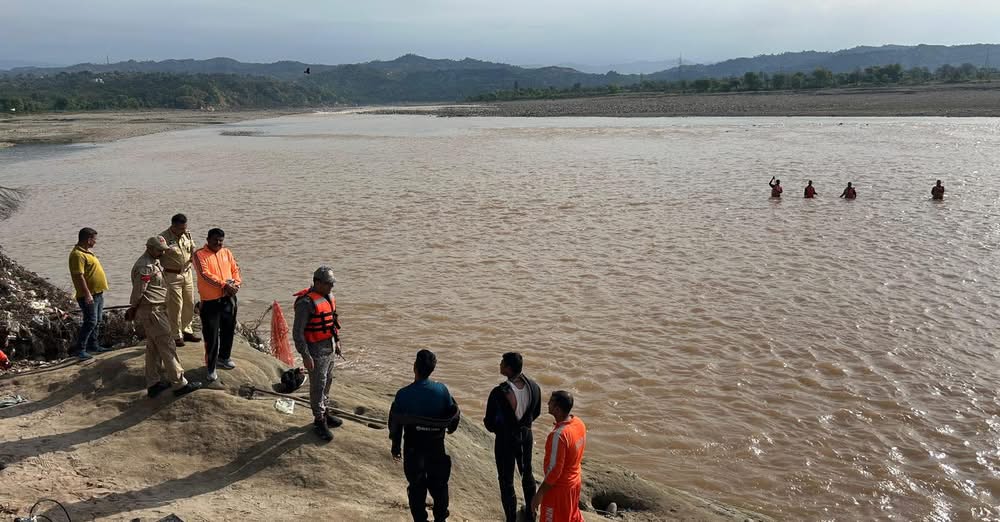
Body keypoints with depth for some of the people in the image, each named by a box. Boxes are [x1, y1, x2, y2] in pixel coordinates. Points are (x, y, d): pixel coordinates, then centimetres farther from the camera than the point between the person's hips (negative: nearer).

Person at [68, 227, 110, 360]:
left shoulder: (87, 252, 14)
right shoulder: (77, 254, -18)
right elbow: (79, 276, -23)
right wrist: (87, 294, -27)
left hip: (98, 293, 10)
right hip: (89, 295, -10)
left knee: (97, 321, 16)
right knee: (90, 322, -10)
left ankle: (93, 345, 26)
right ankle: (80, 349, -6)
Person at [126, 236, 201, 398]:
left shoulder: (154, 261, 15)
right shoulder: (145, 267, -19)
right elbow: (138, 292, -16)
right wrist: (133, 310, -4)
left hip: (157, 310, 10)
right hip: (151, 312, -10)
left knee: (153, 348, 14)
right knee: (167, 346, -7)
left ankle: (153, 384, 22)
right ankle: (179, 384, -3)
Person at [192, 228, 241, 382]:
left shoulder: (227, 252, 10)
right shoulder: (199, 254, -8)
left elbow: (235, 269, 9)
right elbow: (205, 274, -18)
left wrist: (235, 284, -11)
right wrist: (224, 285, -21)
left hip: (228, 298, 5)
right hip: (210, 301, -5)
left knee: (228, 330, 17)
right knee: (211, 336, -2)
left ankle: (224, 358, 37)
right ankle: (211, 367, 9)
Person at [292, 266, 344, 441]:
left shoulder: (328, 297, 5)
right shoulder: (306, 302, -22)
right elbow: (297, 331, -21)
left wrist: (336, 341, 20)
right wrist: (305, 356, -22)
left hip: (329, 347, 8)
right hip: (316, 350, -8)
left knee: (327, 381, 19)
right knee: (318, 386, 1)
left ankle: (323, 412, 35)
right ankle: (320, 421, 11)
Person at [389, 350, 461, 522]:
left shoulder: (403, 394, -18)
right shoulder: (442, 390, -14)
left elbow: (395, 423, -8)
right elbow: (454, 414, -2)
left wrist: (395, 447, 6)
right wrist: (450, 428, 20)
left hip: (413, 447, -2)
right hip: (437, 445, 2)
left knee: (417, 486, 14)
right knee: (439, 483, 20)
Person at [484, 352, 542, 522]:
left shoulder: (499, 393, -28)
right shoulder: (533, 387, -11)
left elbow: (490, 424, -20)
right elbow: (536, 413, 5)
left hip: (506, 439, -6)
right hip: (526, 436, 6)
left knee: (506, 481, 10)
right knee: (527, 473, 26)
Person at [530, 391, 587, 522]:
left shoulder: (559, 435, -33)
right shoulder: (579, 423, -7)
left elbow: (554, 470, -28)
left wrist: (539, 495, -19)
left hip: (558, 487, -8)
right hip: (575, 481, 8)